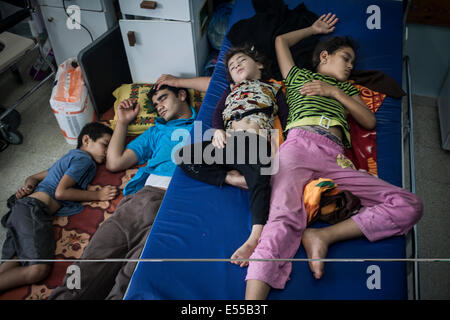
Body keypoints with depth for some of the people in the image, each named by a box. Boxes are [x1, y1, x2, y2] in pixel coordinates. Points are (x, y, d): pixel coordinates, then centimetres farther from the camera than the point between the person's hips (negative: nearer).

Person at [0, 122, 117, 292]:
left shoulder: (71, 156, 31)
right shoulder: (84, 159, 0)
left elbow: (34, 177, 27)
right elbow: (61, 192, -11)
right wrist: (98, 195, -5)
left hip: (23, 208, 10)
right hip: (33, 209, -10)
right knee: (39, 268, -24)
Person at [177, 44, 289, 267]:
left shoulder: (273, 88, 31)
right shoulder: (232, 90, 41)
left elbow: (285, 117, 17)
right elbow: (217, 113, 24)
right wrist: (218, 130, 0)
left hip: (258, 140, -4)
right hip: (228, 141, 4)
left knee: (260, 175, -36)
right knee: (185, 156, -19)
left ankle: (256, 236, -48)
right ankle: (233, 178, -25)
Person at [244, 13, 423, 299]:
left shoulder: (346, 88, 39)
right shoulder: (299, 75, 32)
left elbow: (369, 121, 25)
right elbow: (281, 41, 41)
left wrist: (336, 92, 17)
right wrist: (314, 29, 53)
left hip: (335, 156, 4)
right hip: (300, 143, -3)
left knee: (410, 205, -15)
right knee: (284, 217, -30)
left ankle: (322, 236, -27)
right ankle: (253, 300, -43)